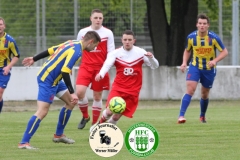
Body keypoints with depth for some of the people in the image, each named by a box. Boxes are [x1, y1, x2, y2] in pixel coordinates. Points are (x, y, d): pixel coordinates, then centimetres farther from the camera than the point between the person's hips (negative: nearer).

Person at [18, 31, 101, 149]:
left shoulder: (72, 43, 8)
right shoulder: (76, 51, -21)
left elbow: (51, 50, 16)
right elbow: (65, 72, -27)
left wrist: (34, 59, 26)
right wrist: (72, 93, -27)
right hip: (48, 81, -11)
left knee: (71, 102, 16)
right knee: (42, 112, -16)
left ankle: (58, 135, 23)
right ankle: (24, 143, -18)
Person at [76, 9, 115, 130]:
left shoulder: (108, 33, -1)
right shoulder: (83, 32, 4)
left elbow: (111, 53, -2)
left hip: (100, 68, -1)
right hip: (85, 66, 1)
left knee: (97, 96, 6)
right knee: (80, 92, -17)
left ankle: (94, 123, 19)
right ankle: (85, 116, 8)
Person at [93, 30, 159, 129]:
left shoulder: (140, 53, -2)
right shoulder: (116, 53, -4)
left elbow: (155, 66, 1)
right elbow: (107, 64, -21)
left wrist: (151, 58, -22)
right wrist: (101, 74, -43)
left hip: (133, 90, 0)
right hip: (118, 87, 0)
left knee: (117, 116, -3)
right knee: (110, 111, -19)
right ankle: (100, 124, 11)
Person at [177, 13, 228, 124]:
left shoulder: (214, 38, -15)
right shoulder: (191, 37, -9)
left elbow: (224, 51, -9)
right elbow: (187, 50, 10)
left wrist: (215, 60, -25)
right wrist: (184, 63, -6)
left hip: (209, 69, 0)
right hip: (195, 66, 0)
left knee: (205, 94, 11)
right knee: (190, 90, -18)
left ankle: (202, 116, 37)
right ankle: (181, 116, -24)